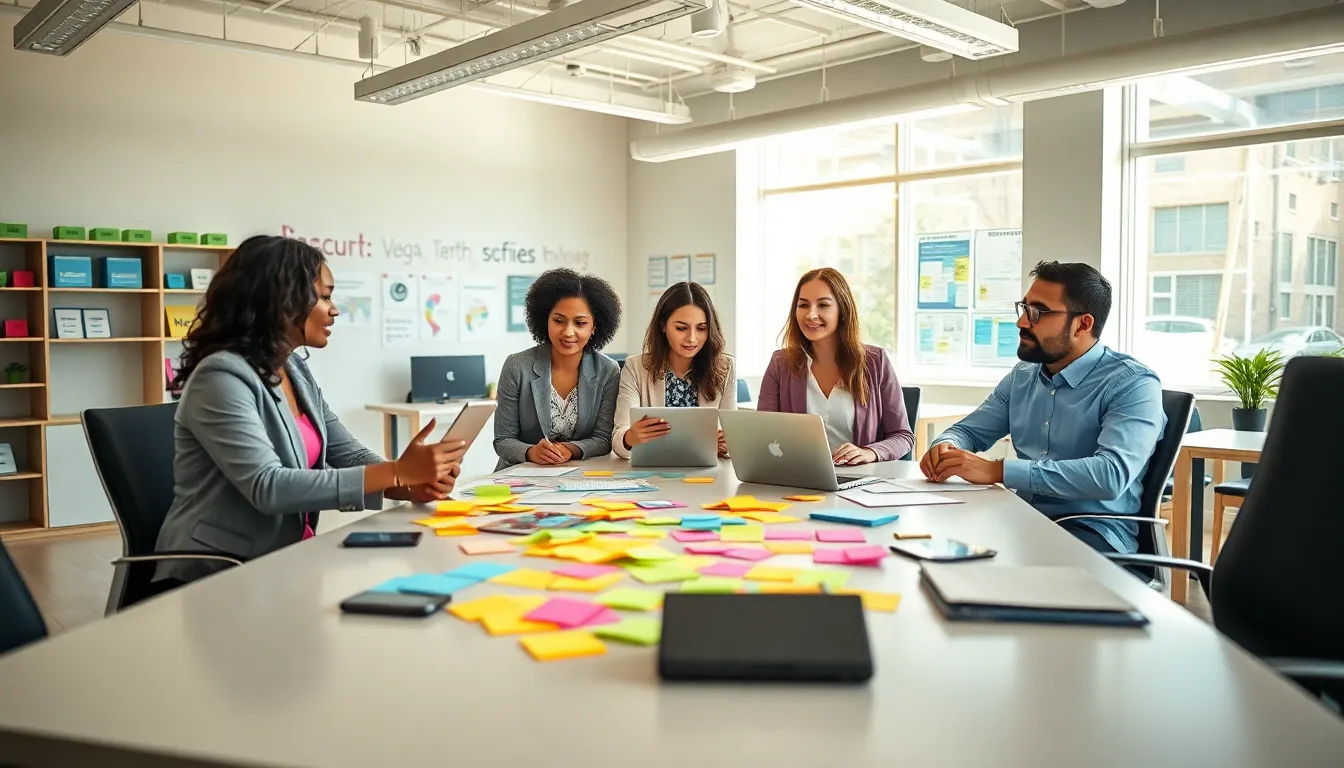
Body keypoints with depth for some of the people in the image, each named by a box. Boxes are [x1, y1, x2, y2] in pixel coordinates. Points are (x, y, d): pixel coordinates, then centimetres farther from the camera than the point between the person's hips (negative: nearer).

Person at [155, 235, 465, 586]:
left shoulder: (297, 372, 8)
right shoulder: (221, 376, -17)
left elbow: (349, 457, 5)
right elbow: (267, 487, -26)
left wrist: (412, 484, -15)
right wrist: (397, 472, -29)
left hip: (283, 560, 7)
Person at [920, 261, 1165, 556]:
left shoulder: (1133, 385, -11)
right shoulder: (1023, 376, 11)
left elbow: (1110, 475, -26)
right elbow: (969, 430, 19)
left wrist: (997, 471, -29)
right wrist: (945, 446, -7)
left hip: (1093, 533, -6)